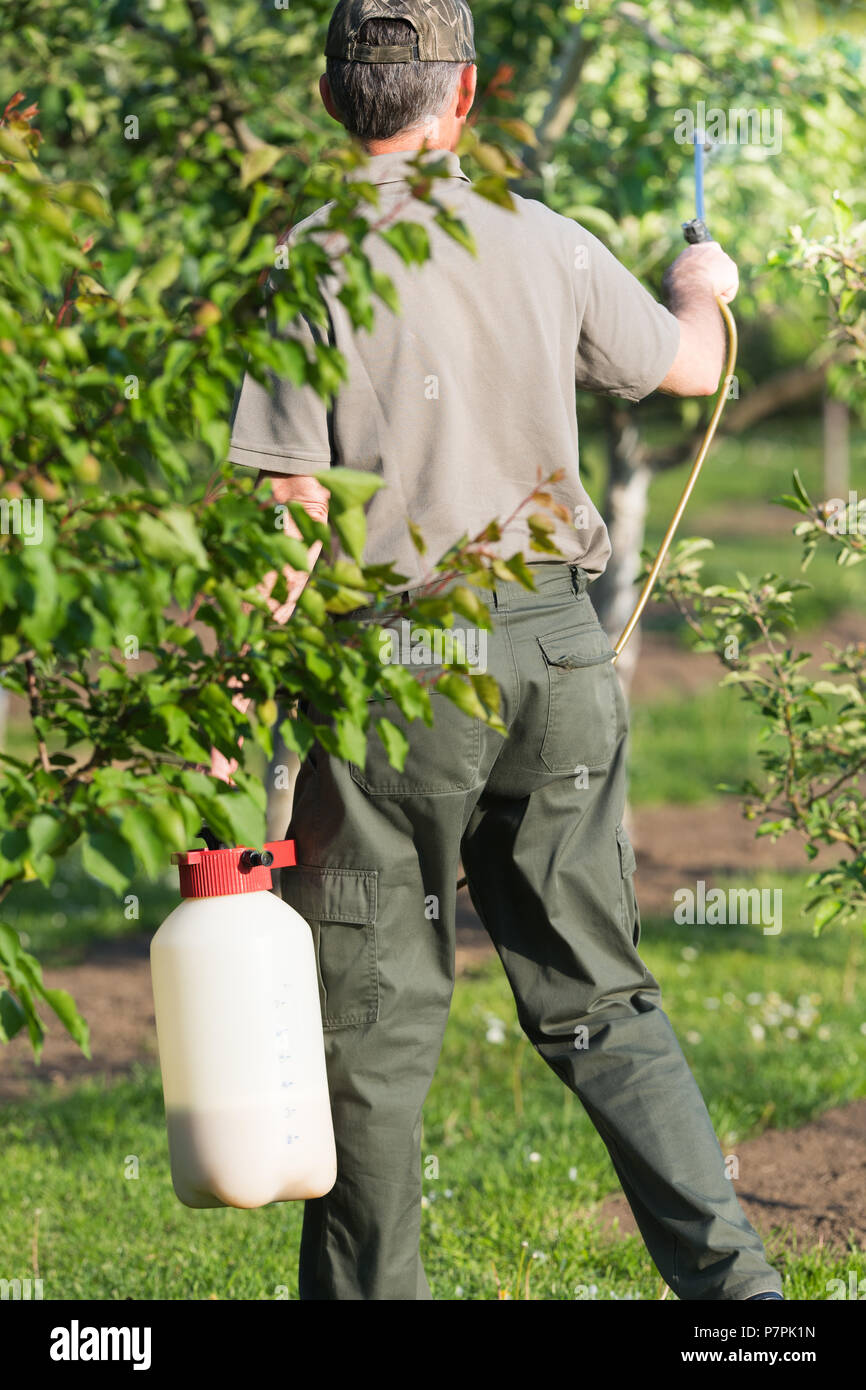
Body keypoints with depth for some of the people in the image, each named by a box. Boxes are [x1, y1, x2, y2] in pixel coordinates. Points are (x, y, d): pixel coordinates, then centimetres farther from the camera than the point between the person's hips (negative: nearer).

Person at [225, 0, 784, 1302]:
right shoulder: (548, 246, 4)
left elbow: (292, 505, -13)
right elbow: (687, 366, 23)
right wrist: (701, 285, 46)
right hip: (555, 636, 4)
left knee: (374, 1012, 6)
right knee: (597, 997, 10)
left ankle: (370, 1291, 13)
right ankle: (729, 1271, 3)